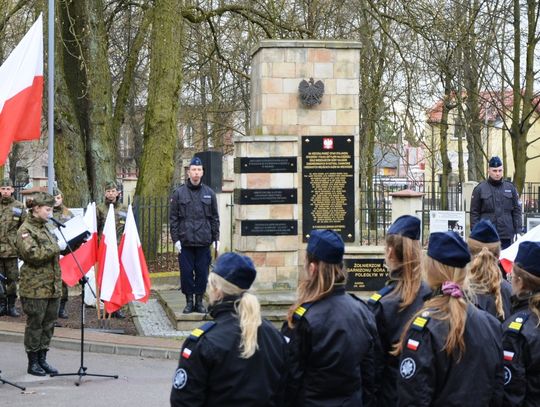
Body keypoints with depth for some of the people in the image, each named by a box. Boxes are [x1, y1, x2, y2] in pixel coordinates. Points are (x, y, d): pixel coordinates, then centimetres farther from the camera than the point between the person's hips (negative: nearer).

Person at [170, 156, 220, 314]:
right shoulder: (179, 193, 3)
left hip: (203, 242, 1)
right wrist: (176, 239, -4)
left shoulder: (209, 193, 8)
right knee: (186, 272, 1)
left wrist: (216, 238, 5)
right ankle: (189, 302, 10)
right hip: (185, 242, -1)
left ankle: (199, 301, 14)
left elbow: (215, 218, 11)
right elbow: (173, 218, 3)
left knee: (202, 273, 4)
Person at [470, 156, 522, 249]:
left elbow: (517, 210, 11)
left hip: (507, 235, 2)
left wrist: (518, 231, 3)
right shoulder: (480, 189, 3)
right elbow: (474, 213, 2)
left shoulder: (510, 188, 10)